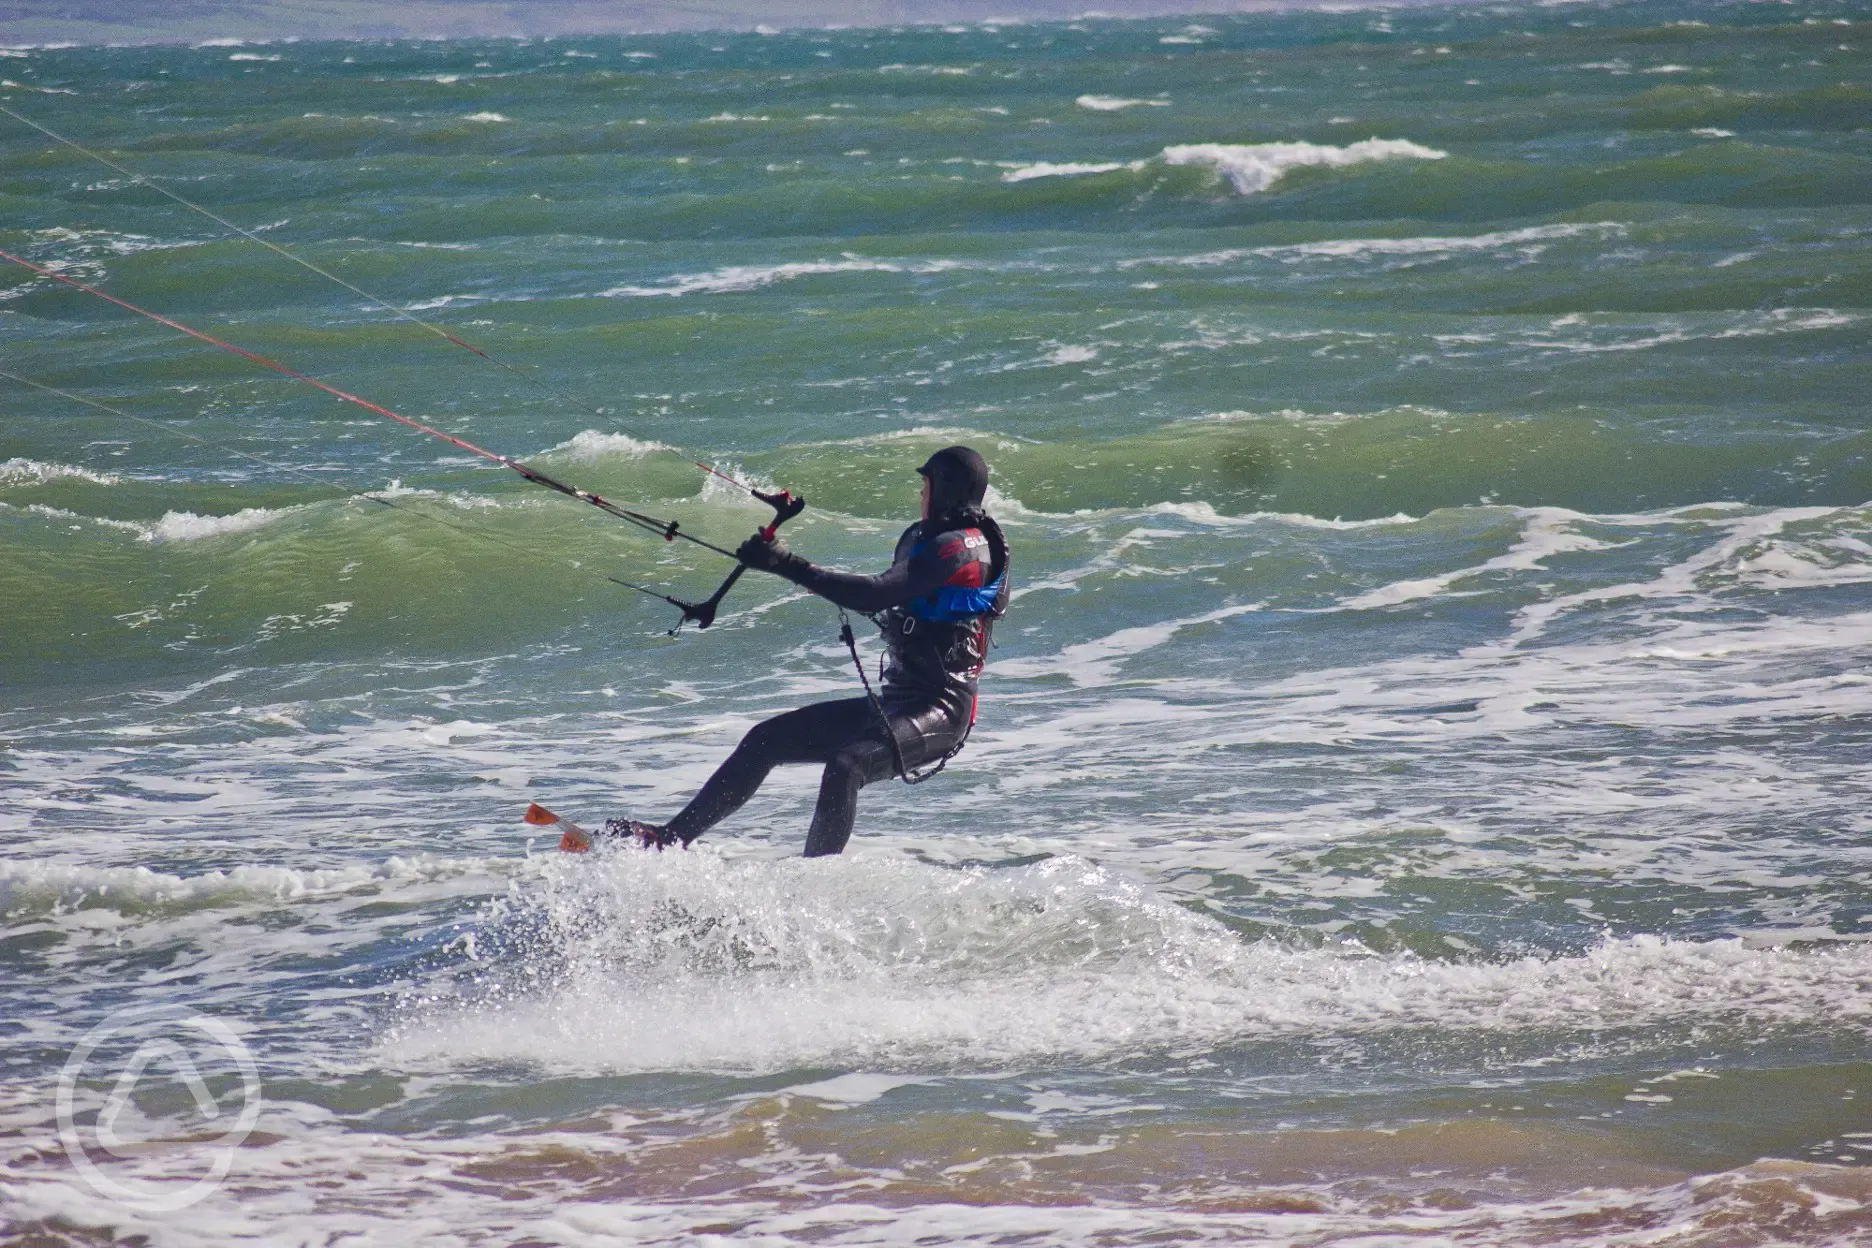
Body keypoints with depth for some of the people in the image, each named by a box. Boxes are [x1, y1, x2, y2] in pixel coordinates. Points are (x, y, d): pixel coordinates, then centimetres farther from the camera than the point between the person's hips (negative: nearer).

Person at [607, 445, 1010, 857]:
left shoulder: (964, 547, -15)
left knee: (844, 768, -36)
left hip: (938, 714, -10)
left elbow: (877, 595, -25)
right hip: (891, 702, 10)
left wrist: (788, 565, -26)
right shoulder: (920, 538, 16)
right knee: (764, 740, 7)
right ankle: (670, 837, 13)